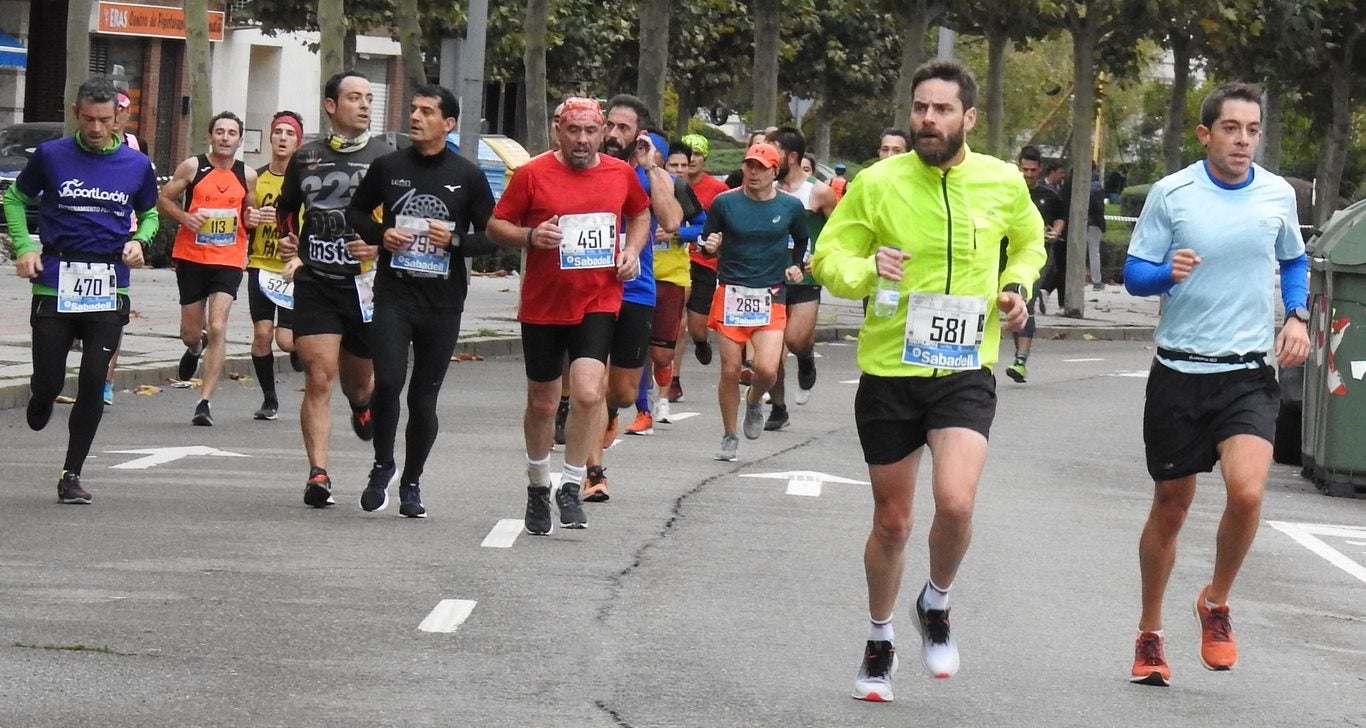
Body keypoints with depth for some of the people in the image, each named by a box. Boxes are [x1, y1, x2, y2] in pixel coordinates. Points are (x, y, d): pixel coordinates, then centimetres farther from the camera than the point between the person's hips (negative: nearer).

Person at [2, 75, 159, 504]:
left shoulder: (136, 165, 5)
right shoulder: (51, 156, 0)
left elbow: (150, 213, 21)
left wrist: (140, 241, 1)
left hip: (109, 288, 1)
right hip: (55, 284, -1)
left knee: (94, 381, -6)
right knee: (50, 382, -1)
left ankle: (71, 475, 4)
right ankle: (39, 398, 38)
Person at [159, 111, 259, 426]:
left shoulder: (247, 176, 5)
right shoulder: (192, 167, -2)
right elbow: (164, 199, 3)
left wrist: (252, 219, -3)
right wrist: (185, 217, -14)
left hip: (228, 261, 0)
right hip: (191, 258, 0)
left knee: (217, 328, -14)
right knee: (191, 333, 9)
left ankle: (205, 401, -11)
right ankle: (195, 347, 50)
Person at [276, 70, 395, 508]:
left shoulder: (385, 159, 1)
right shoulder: (306, 158, 9)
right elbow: (285, 208, 26)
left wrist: (382, 246, -16)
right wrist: (289, 241, 7)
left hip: (365, 285, -1)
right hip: (314, 284, 1)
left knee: (358, 379, 14)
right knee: (319, 378, -10)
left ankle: (363, 404, 52)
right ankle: (318, 474, -10)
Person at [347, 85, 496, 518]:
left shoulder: (467, 176, 2)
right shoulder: (388, 167, 5)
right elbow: (356, 212, 17)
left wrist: (455, 240, -13)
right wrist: (380, 234, -3)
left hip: (443, 303, 0)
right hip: (393, 295, 0)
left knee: (424, 397, 6)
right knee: (388, 381, -16)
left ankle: (411, 483, 20)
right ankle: (382, 466, 7)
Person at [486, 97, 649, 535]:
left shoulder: (621, 174, 3)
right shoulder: (533, 175, -6)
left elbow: (641, 214, 22)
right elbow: (496, 226, -1)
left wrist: (632, 250, 4)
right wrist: (529, 236, -20)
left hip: (598, 304, 0)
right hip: (542, 306, 0)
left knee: (588, 393, -19)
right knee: (542, 403, 11)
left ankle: (571, 488, -4)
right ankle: (538, 487, 33)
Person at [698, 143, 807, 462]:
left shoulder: (790, 207, 3)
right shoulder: (725, 203, 0)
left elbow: (802, 241, 21)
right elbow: (707, 244, 7)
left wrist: (795, 266, 6)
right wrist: (709, 246, -14)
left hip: (771, 297, 0)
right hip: (730, 294, 0)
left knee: (767, 369, -15)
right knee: (730, 370, 0)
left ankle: (754, 401, 21)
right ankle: (729, 438, 18)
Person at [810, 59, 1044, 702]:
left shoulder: (1003, 184, -1)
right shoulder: (877, 184, -7)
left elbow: (1029, 241, 20)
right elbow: (828, 257, -1)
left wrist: (1017, 286, 1)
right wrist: (867, 271, -21)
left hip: (965, 371, 0)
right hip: (888, 371, 0)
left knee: (955, 501, -22)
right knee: (891, 522, 11)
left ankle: (936, 606, 8)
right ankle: (880, 644, 34)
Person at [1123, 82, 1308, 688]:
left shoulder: (1278, 195, 2)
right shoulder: (1171, 194, -4)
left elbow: (1294, 260, 20)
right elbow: (1134, 273, 0)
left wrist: (1297, 317, 3)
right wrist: (1169, 272, -22)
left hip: (1249, 372, 1)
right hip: (1179, 371, 0)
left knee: (1246, 492, -21)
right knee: (1170, 505, 8)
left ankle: (1216, 603, 6)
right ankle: (1149, 635, 26)